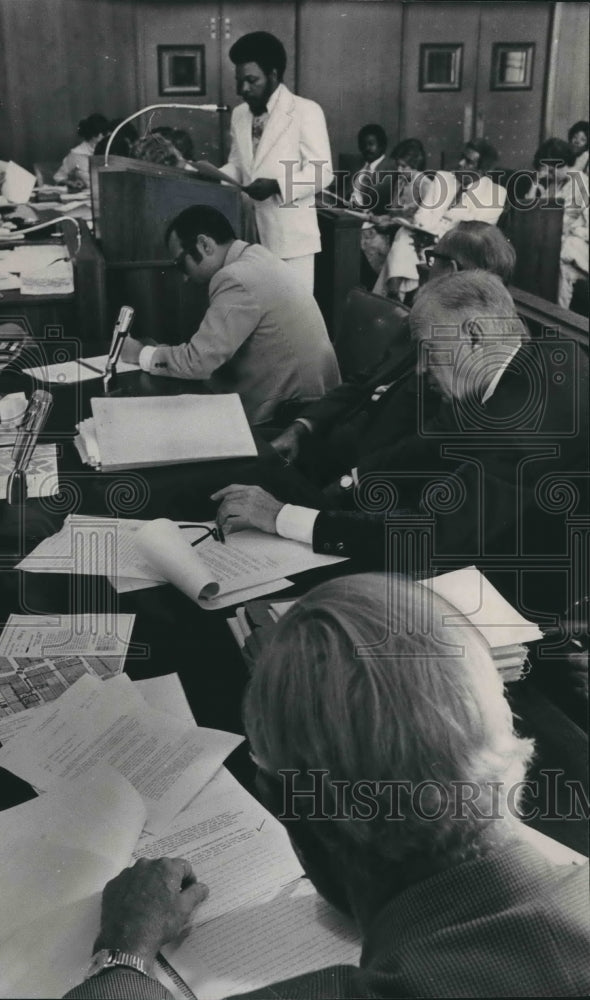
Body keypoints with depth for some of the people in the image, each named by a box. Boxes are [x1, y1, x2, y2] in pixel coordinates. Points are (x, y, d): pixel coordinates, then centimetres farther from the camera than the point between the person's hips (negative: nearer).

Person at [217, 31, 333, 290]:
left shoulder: (306, 111, -6)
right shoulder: (239, 114, 14)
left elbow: (321, 172, -10)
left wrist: (277, 185, -23)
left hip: (290, 235, -6)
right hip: (249, 233, 6)